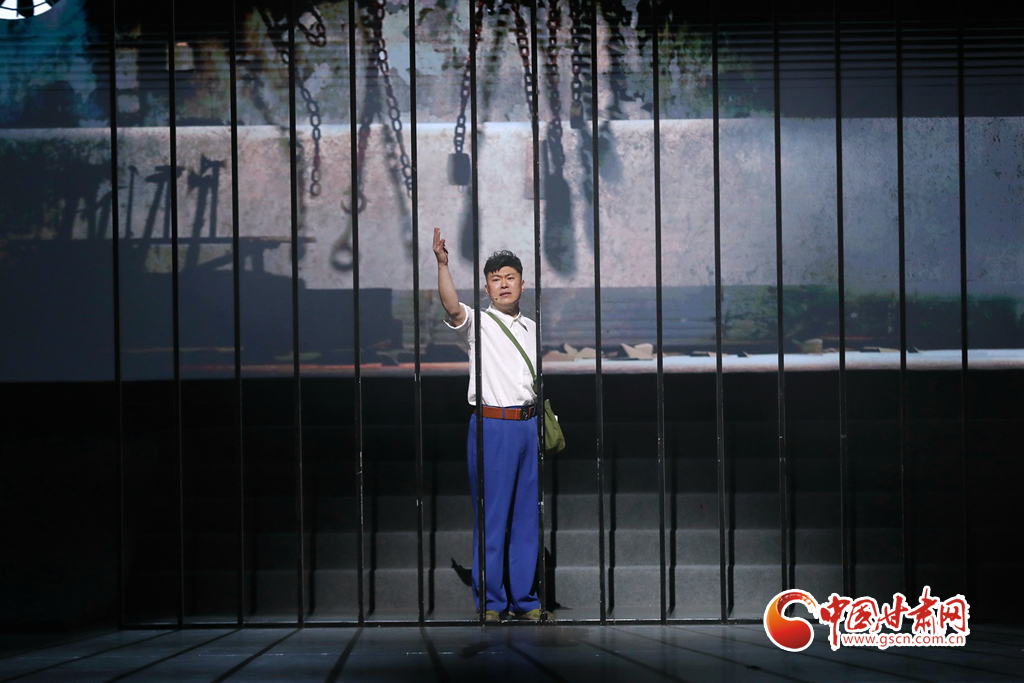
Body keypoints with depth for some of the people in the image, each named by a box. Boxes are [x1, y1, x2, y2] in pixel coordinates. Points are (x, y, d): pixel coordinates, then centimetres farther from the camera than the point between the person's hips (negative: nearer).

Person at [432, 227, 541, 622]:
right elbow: (452, 307, -21)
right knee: (491, 515, -3)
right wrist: (442, 263, -33)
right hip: (492, 426, -5)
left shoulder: (533, 329, 17)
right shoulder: (478, 323, 1)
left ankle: (525, 599, 14)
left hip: (530, 425, 5)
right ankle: (490, 601, 4)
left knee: (529, 514, 7)